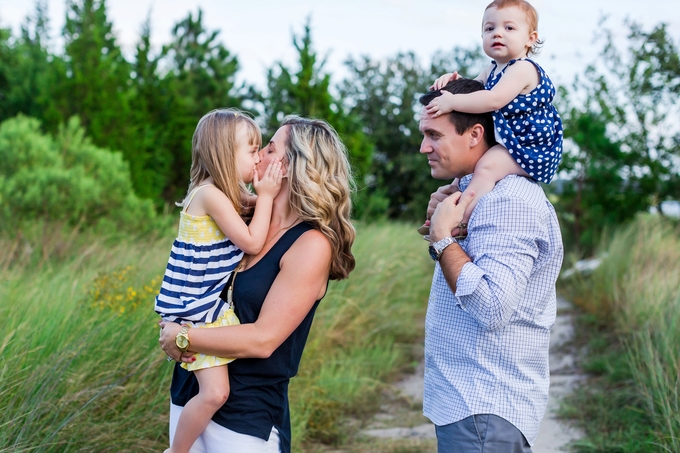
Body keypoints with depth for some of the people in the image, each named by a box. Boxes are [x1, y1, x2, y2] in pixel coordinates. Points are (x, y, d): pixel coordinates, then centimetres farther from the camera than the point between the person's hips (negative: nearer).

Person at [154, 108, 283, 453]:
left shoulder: (223, 195, 9)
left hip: (212, 305, 10)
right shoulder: (211, 195, -20)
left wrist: (263, 196, 1)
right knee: (215, 392, -15)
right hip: (195, 312, -10)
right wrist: (266, 196, -12)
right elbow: (251, 243, -19)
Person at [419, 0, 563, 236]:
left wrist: (452, 102, -30)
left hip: (529, 146, -11)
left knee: (487, 166, -31)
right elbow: (472, 91, 18)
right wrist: (454, 82, -5)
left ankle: (461, 222, -35)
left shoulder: (523, 68, -20)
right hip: (506, 141, 11)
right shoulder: (492, 70, 11)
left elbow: (494, 100, -33)